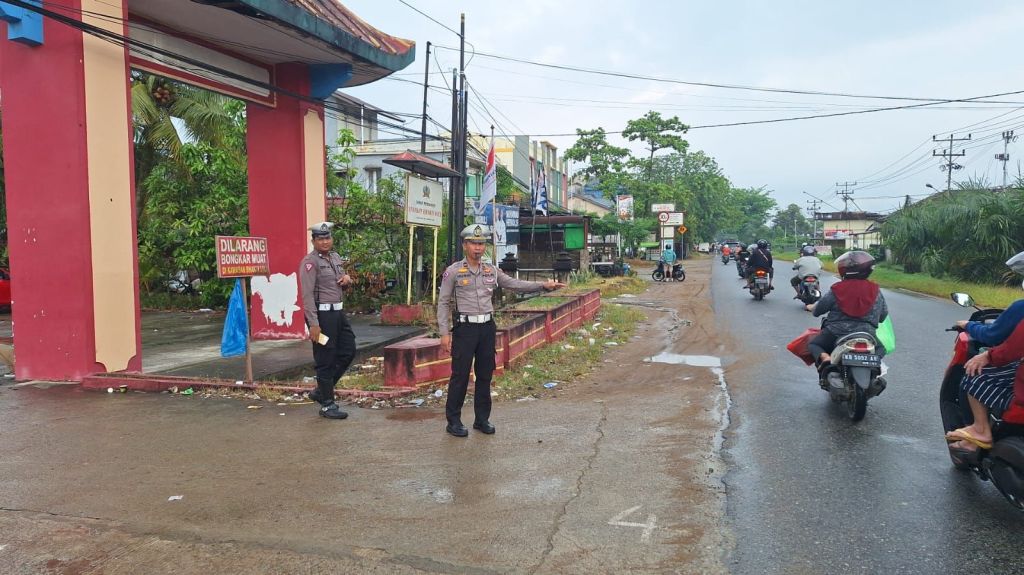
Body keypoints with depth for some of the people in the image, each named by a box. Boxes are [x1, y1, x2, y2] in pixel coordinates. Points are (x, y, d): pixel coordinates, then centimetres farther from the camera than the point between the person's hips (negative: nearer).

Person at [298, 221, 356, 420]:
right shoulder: (310, 262, -11)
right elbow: (307, 295, -17)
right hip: (321, 314, -9)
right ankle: (327, 405, 11)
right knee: (326, 359, -1)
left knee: (348, 351, 12)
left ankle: (321, 390, 26)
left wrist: (347, 279, 2)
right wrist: (313, 324, -22)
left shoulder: (336, 257, 13)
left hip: (338, 312, 9)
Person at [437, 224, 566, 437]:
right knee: (460, 376, -2)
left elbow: (515, 284, 11)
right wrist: (444, 333, -10)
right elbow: (443, 303, -4)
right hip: (465, 328, -5)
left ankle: (482, 419, 22)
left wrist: (544, 285, -1)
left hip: (487, 327, 5)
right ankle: (453, 421, 10)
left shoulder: (491, 271, 10)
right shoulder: (453, 272, -4)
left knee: (485, 375, 10)